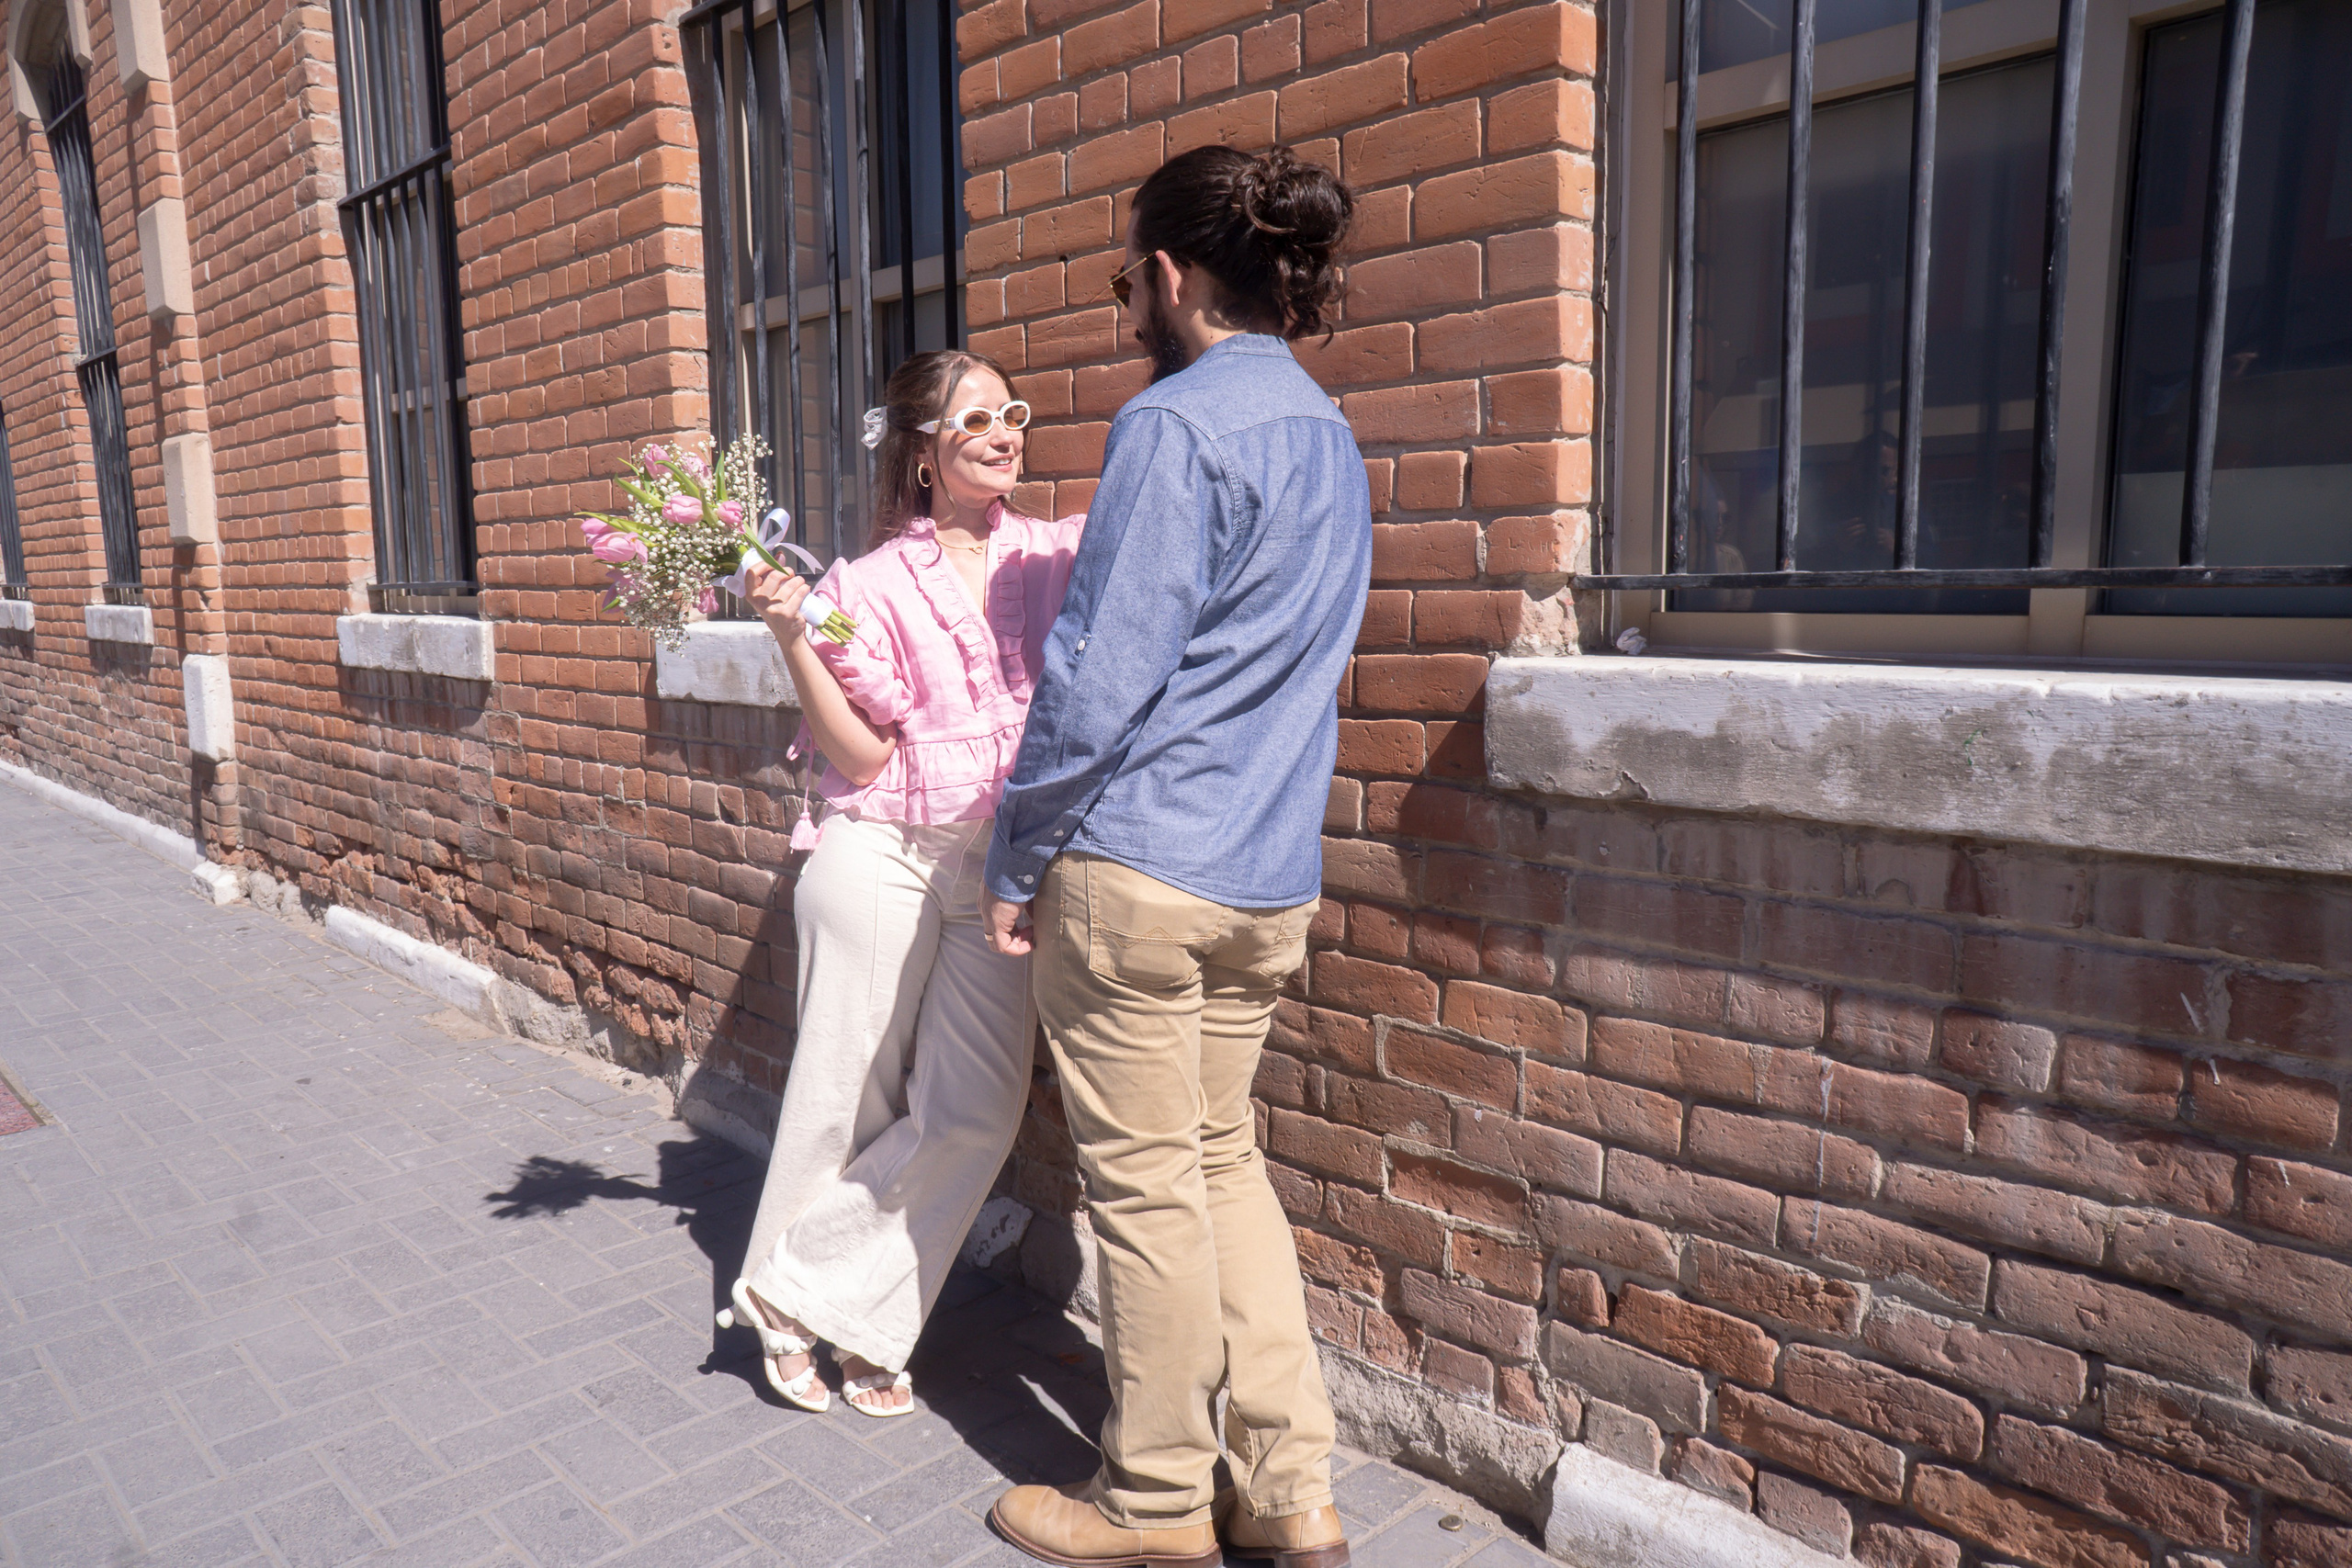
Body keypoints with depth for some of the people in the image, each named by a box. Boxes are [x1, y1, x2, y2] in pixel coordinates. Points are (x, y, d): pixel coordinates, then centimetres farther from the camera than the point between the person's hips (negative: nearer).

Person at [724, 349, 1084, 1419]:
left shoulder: (1056, 555, 6)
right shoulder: (871, 584, -2)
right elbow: (859, 754, -6)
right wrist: (790, 637, -15)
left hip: (999, 868, 3)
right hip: (881, 860, -3)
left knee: (977, 1111, -1)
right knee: (848, 1101, 6)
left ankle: (852, 1317, 18)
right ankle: (781, 1303, 30)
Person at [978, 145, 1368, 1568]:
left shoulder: (1178, 423, -12)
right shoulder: (1329, 434, 15)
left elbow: (1104, 675, -17)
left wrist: (1017, 859, -7)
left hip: (1140, 864, -8)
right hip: (1273, 876, 8)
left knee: (1147, 1183, 5)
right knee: (1222, 1158, 18)